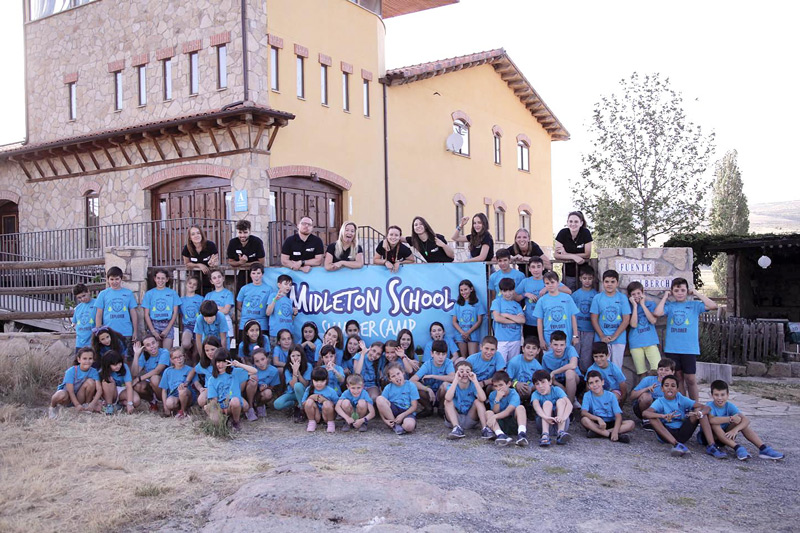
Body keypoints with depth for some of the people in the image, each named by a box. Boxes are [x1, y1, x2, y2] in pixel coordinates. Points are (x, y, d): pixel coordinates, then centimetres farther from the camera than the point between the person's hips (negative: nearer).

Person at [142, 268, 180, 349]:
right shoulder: (149, 294, 8)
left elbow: (175, 313, 4)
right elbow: (146, 314, 4)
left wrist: (167, 329, -6)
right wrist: (153, 331, -6)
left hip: (168, 325, 0)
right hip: (154, 325, 0)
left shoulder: (172, 293, 7)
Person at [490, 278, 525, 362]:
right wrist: (514, 320, -4)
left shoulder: (517, 305, 12)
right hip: (501, 339, -3)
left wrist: (506, 315, -7)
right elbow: (497, 318, -10)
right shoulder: (497, 302, 4)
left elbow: (522, 320, -3)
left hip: (515, 339, 3)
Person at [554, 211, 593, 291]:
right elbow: (557, 255, -10)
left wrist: (566, 254, -13)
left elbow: (587, 255, -10)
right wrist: (573, 256, -22)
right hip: (568, 274, 1)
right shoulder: (563, 233, -7)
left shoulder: (585, 233, -9)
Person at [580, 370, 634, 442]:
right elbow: (583, 412, -18)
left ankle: (597, 432, -30)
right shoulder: (587, 396, -4)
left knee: (631, 423, -23)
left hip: (611, 423, 1)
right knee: (584, 419, -31)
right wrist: (598, 419, -33)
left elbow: (618, 415, -13)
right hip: (596, 424, -1)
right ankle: (615, 435, -33)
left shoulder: (611, 396, -4)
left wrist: (615, 431, -30)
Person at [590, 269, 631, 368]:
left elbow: (626, 320, -3)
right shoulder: (597, 298, 2)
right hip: (601, 339, 0)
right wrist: (602, 336, -9)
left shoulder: (622, 298, 0)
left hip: (619, 339, 0)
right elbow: (594, 319, 1)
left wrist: (614, 336, -10)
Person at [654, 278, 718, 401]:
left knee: (690, 378, 0)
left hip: (689, 348, -2)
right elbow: (657, 313, -13)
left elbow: (713, 306, -10)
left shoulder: (694, 305, 4)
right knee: (678, 377, 10)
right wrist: (665, 296, -2)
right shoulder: (670, 306, 6)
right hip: (672, 348, 2)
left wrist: (696, 293, -4)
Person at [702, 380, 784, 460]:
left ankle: (763, 448, -25)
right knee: (714, 423, -34)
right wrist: (730, 419, -34)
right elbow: (711, 420, -42)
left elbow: (746, 420, -21)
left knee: (742, 422, -17)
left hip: (725, 436, 4)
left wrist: (735, 430, -37)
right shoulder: (710, 406, -20)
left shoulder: (729, 406, -8)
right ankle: (737, 448, -38)